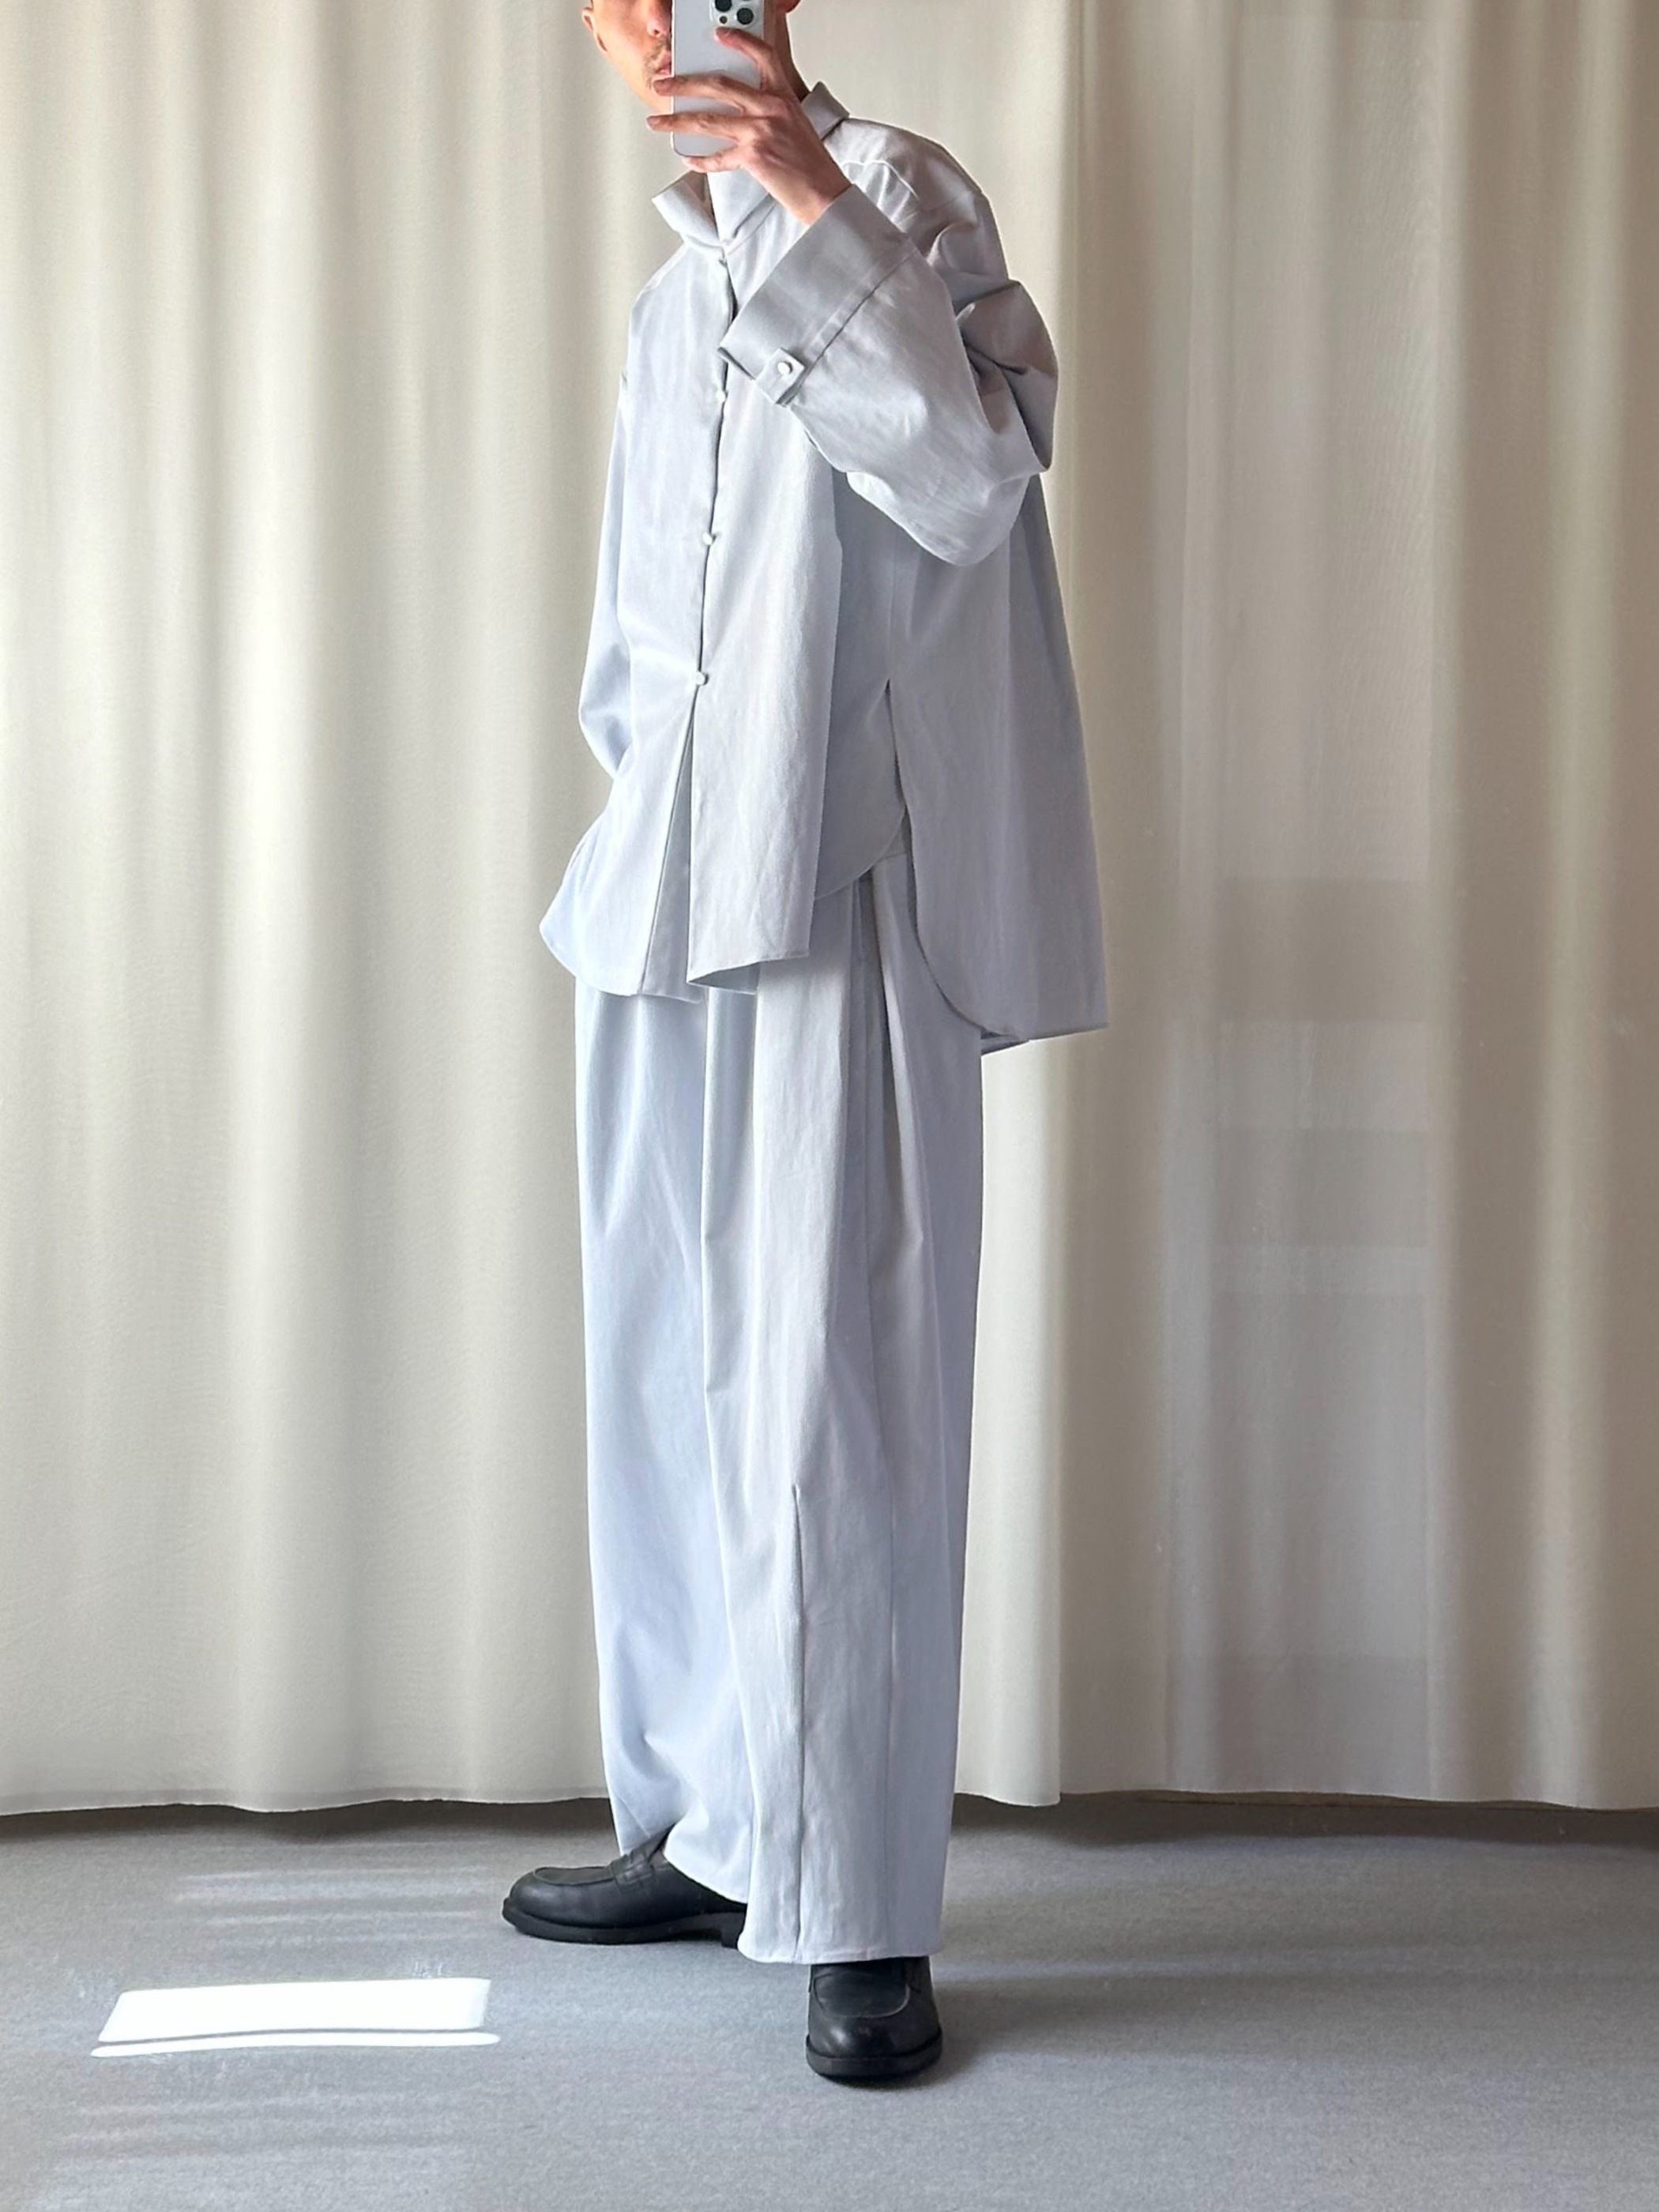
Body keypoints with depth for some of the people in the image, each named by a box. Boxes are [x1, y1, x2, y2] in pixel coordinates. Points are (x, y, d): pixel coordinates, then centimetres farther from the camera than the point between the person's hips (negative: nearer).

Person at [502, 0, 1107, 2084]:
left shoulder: (889, 190, -1)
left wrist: (813, 204, -24)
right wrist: (638, 834, 15)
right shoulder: (676, 289, 23)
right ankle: (707, 1829, 24)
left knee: (826, 1404, -8)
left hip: (834, 894, -8)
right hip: (666, 898, 8)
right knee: (667, 1388, 12)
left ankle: (861, 1914, 0)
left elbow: (975, 482, -19)